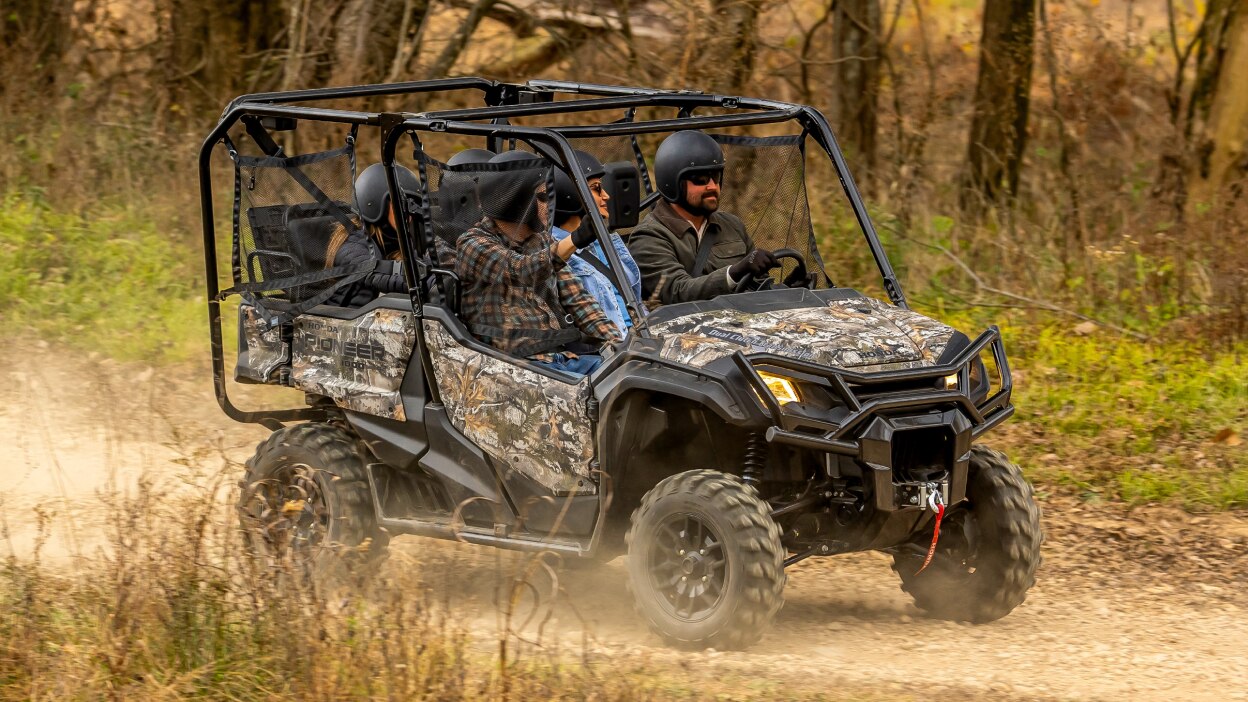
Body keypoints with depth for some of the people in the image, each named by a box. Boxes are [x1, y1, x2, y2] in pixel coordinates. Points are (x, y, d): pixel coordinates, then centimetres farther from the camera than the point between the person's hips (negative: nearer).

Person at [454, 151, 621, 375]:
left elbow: (577, 300, 16)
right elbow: (520, 271, -20)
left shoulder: (542, 241, 21)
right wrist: (574, 241, -34)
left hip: (568, 355, 7)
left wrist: (617, 346, -1)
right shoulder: (473, 245, -1)